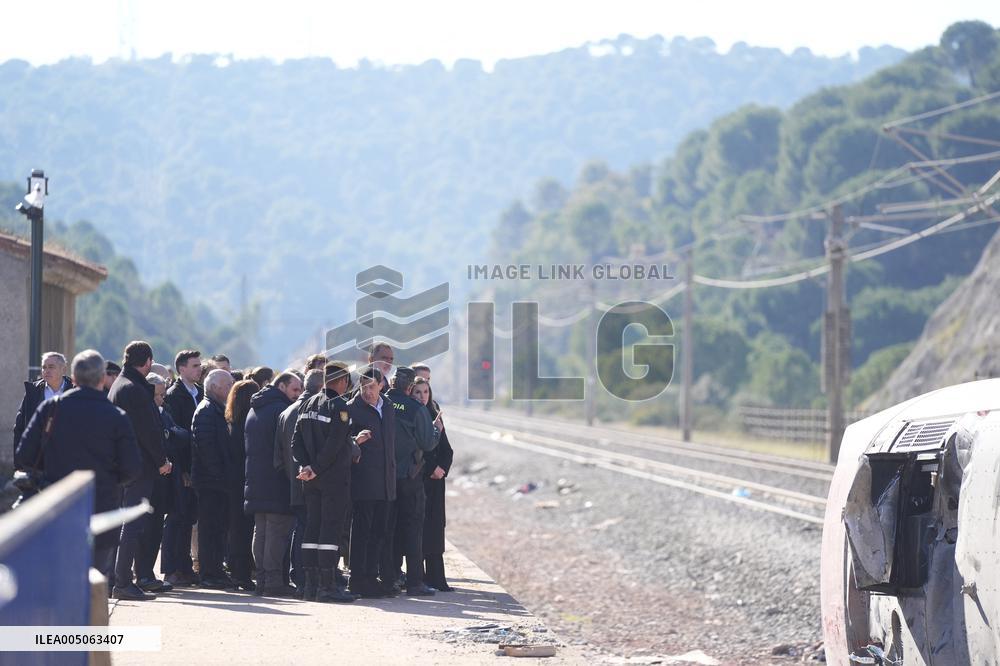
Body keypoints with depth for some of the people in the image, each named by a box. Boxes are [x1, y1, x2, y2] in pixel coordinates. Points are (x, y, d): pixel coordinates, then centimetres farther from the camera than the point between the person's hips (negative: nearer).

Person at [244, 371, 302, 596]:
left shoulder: (254, 410, 17)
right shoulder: (281, 409, -11)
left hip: (255, 480, 9)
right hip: (277, 482, -9)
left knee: (260, 531, 11)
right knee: (278, 530, -8)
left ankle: (262, 576, 12)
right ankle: (274, 580, -11)